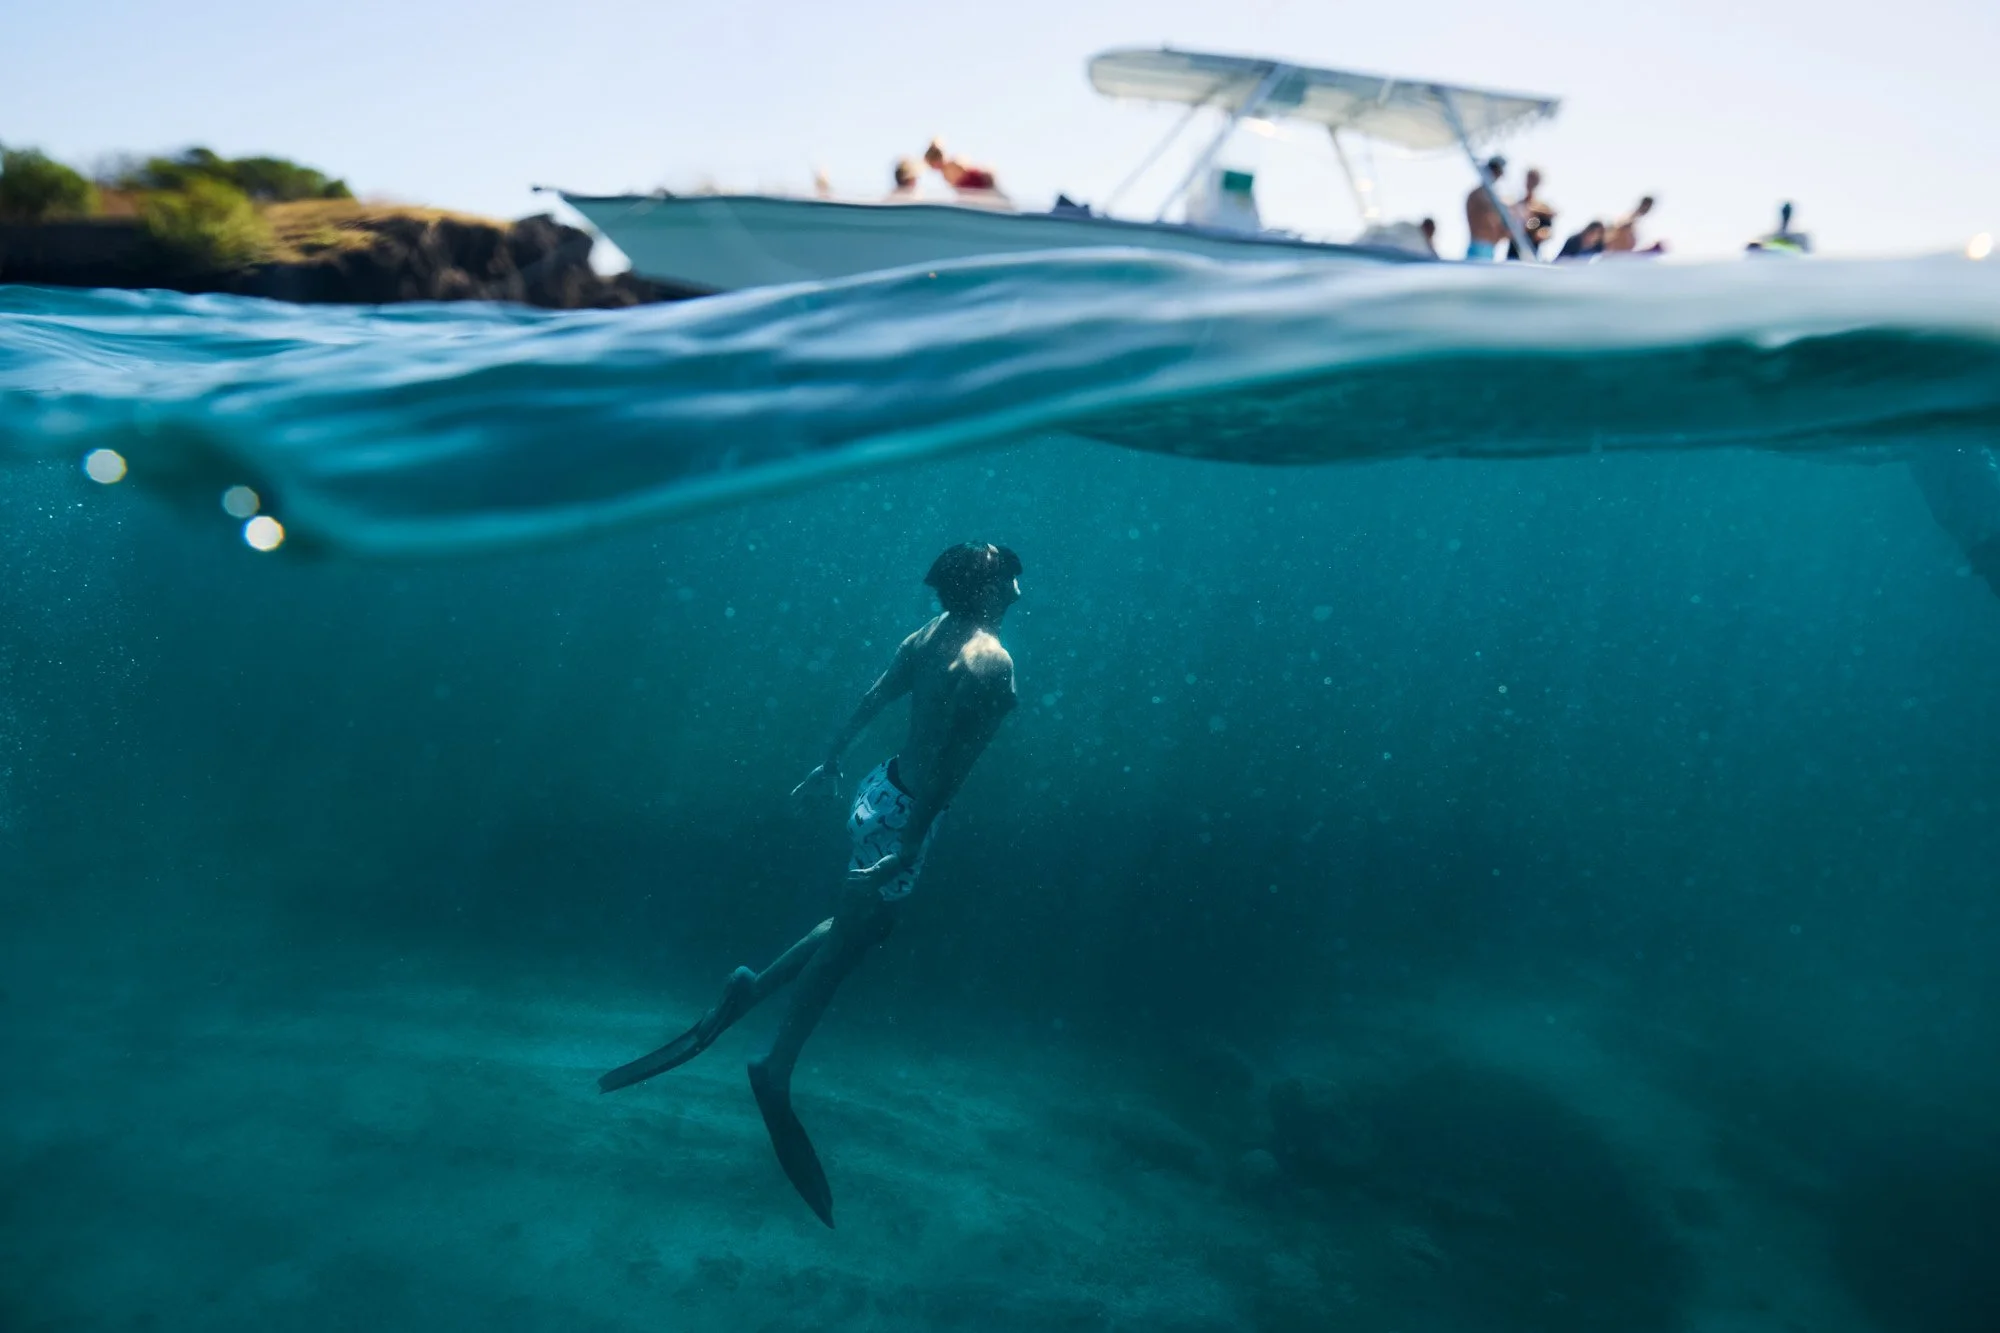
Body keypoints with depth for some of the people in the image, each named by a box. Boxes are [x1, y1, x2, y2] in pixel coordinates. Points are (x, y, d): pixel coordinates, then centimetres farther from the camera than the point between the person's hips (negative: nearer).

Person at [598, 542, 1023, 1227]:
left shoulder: (930, 634, 5)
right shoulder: (992, 659, -19)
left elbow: (871, 700, 14)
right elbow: (949, 759, -26)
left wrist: (830, 762, 25)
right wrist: (911, 845, -25)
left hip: (880, 789, 8)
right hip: (903, 812, -8)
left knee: (862, 923, 25)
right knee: (846, 940, 5)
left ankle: (753, 988, 24)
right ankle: (776, 1073, 18)